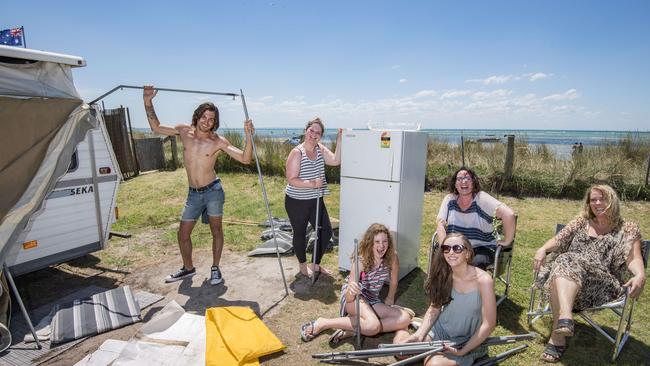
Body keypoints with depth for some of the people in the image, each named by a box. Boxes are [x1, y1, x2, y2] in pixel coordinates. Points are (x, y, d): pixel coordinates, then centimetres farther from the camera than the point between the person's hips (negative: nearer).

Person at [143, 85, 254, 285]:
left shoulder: (218, 141, -10)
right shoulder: (184, 131, 0)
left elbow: (245, 159, -15)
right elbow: (156, 127, 14)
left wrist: (248, 136, -29)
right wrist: (148, 102, 6)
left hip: (213, 191, -4)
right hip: (193, 194, 4)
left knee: (216, 230, 7)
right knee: (183, 234, 10)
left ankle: (215, 269, 24)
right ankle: (188, 268, 32)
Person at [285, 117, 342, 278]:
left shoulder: (320, 149, 2)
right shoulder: (297, 152, -17)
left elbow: (336, 160, -13)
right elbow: (291, 180, -21)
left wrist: (339, 140, -16)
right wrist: (312, 184, -30)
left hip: (315, 200, 6)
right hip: (297, 202, -6)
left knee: (326, 231, 8)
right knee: (300, 233, 12)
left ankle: (316, 265, 28)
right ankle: (303, 265, 34)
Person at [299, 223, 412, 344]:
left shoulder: (392, 258, -14)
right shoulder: (361, 261, -23)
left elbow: (393, 282, 5)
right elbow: (349, 298, -27)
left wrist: (390, 299, 17)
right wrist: (351, 291, -48)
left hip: (372, 300, 6)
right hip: (353, 298, -5)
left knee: (405, 318, -18)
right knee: (373, 325, -35)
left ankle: (351, 330, -19)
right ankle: (322, 323, -19)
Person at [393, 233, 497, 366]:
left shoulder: (483, 280, -21)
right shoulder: (443, 275, -7)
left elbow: (488, 324, -18)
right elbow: (434, 309, 0)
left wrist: (462, 351, -20)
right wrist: (419, 334, -14)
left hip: (467, 341, -4)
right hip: (440, 330, 4)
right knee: (400, 342, -14)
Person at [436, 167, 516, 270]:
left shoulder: (482, 199, -12)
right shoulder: (449, 199, -1)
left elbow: (509, 215, -20)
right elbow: (441, 225, -4)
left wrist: (506, 241, -15)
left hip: (481, 248, -2)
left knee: (477, 262, -33)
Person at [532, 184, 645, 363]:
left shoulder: (627, 228, 15)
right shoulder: (581, 221, 22)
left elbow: (633, 258, 1)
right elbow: (559, 239, 12)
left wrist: (640, 276, -21)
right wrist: (543, 249, -9)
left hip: (603, 284, -3)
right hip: (565, 266, 3)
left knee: (573, 264, -36)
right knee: (565, 263, -34)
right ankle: (565, 317, -52)